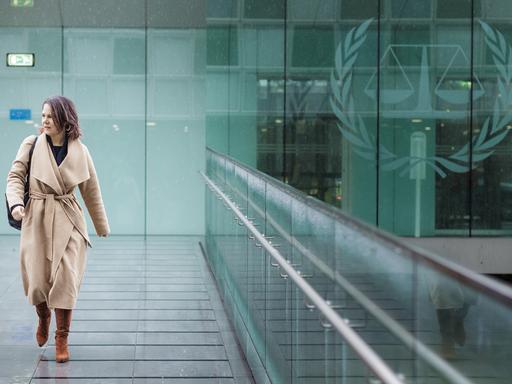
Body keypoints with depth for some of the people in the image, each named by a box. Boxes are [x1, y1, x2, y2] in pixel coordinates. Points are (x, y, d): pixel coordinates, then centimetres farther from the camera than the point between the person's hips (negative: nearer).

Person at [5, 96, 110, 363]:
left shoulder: (79, 151, 1)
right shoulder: (31, 145, -1)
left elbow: (91, 191, 10)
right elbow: (15, 176, -1)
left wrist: (102, 228, 18)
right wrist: (15, 203, -21)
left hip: (67, 221, 0)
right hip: (37, 220, 0)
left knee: (66, 279, -8)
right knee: (37, 281, -1)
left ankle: (62, 338, 6)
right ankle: (43, 319, 33)